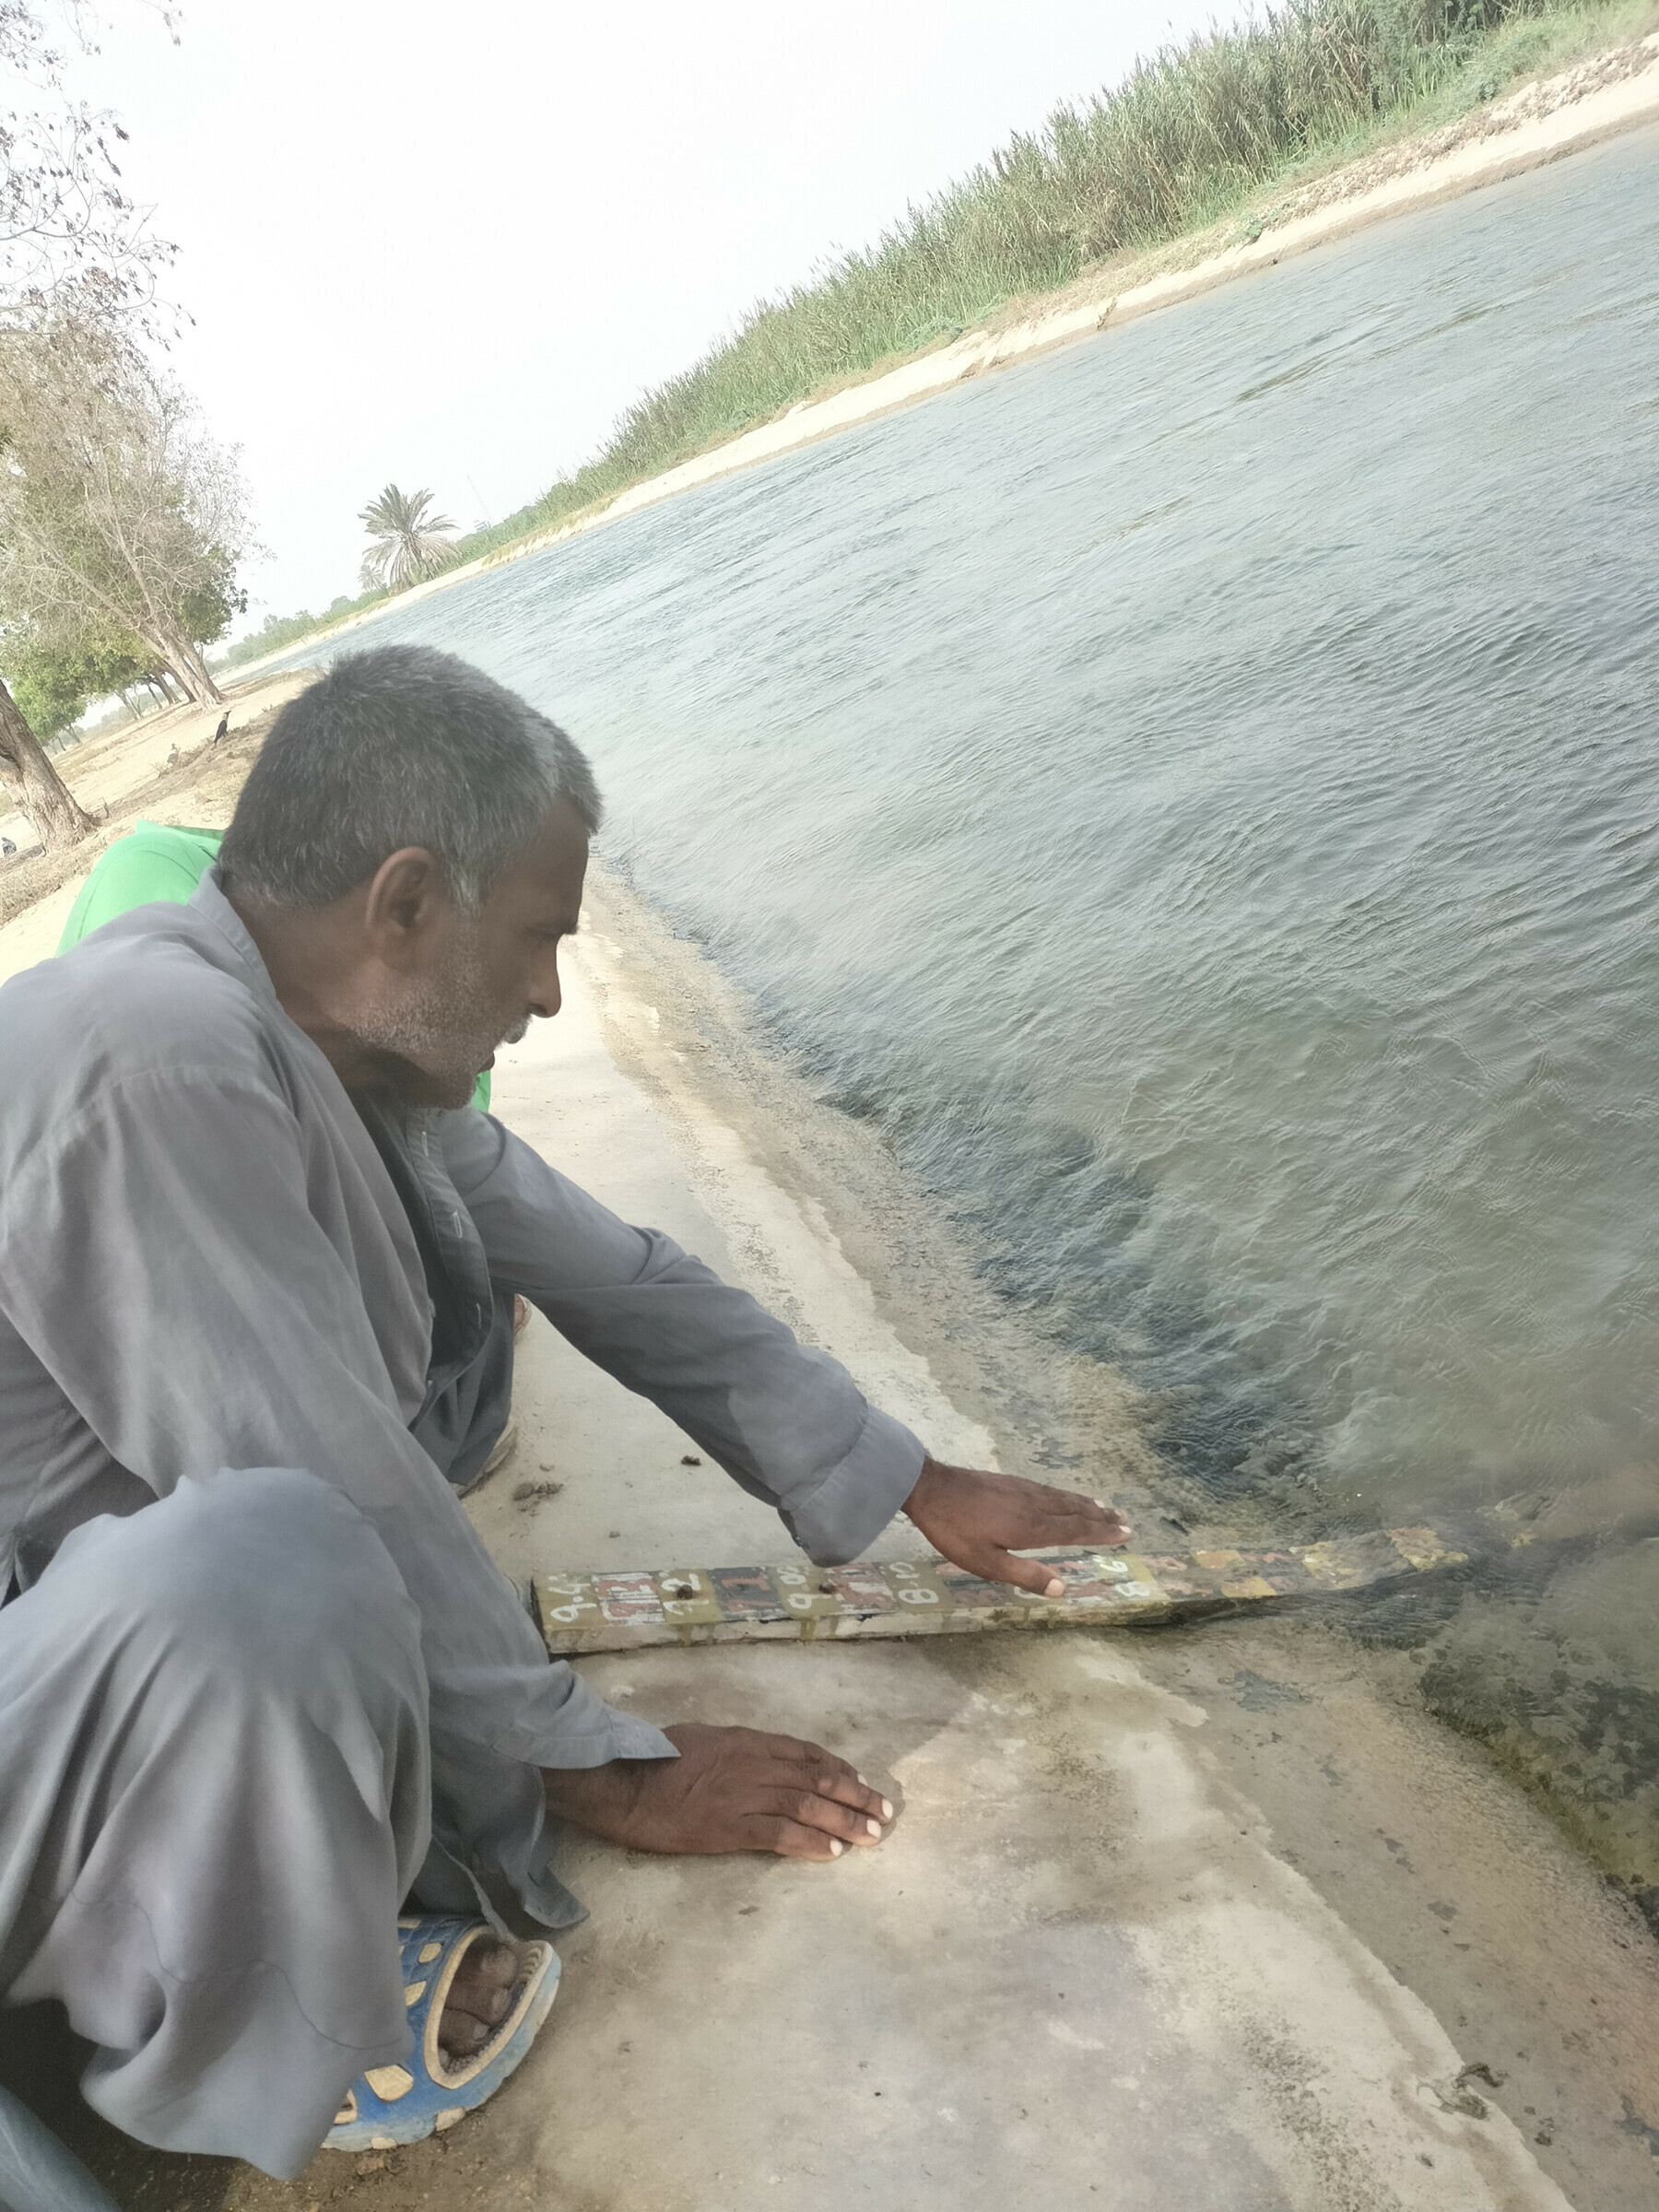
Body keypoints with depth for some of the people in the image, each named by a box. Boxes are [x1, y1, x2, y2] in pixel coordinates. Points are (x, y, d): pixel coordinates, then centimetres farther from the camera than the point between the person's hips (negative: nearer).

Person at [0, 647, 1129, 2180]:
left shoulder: (334, 1038, -4)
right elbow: (343, 1516, -30)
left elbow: (614, 1276, 1)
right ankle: (251, 2060, -6)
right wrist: (610, 1778, -13)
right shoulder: (154, 1069, -32)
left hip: (192, 1635, 8)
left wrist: (917, 1489, 7)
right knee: (272, 1567, -38)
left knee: (457, 1277, 5)